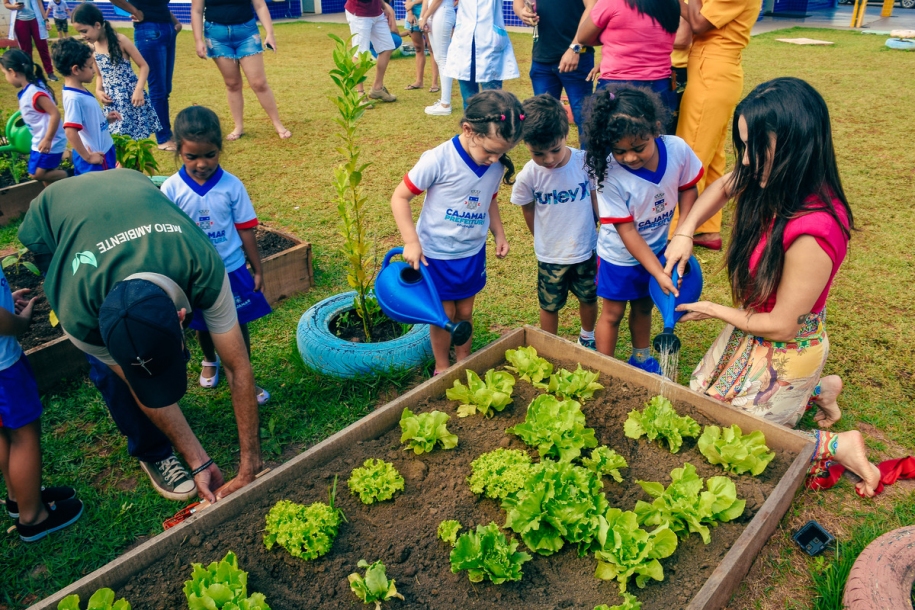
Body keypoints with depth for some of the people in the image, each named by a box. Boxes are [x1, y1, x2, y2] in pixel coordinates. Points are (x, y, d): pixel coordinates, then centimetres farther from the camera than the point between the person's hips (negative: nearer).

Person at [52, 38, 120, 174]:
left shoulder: (80, 91, 6)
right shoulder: (74, 98, -23)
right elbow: (70, 131, -28)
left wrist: (106, 119, 6)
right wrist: (87, 157, -22)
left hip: (103, 153, 9)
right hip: (95, 160, -9)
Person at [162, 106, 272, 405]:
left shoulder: (232, 186, -11)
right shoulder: (171, 189, -12)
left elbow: (245, 231, -5)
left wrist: (258, 271, 0)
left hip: (232, 270, -1)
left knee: (238, 325, 10)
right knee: (203, 326, 21)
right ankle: (210, 361, 51)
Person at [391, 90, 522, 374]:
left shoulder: (497, 166, -8)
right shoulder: (438, 160, -25)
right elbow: (400, 197, -18)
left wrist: (499, 234, 4)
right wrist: (411, 241, -22)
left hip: (472, 254, 4)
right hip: (435, 255, -4)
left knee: (465, 313, 16)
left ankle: (463, 362, 38)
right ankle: (442, 367, 31)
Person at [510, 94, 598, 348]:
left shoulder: (586, 162, -18)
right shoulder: (527, 177, -20)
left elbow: (596, 199, -3)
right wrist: (544, 240, 9)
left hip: (586, 250, 2)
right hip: (550, 256, -1)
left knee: (589, 298, 22)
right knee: (550, 306, 15)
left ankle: (587, 337, 50)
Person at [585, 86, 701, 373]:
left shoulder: (677, 149, -22)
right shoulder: (610, 175, -31)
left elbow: (688, 188, -2)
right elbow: (627, 231, -25)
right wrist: (659, 273, -25)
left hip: (657, 249, 4)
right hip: (620, 256, -4)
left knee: (643, 306, 24)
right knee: (612, 313, 11)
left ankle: (641, 359, 46)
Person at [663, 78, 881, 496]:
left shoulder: (811, 233, -37)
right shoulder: (775, 183, -15)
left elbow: (781, 325, -25)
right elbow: (724, 186, 8)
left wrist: (714, 311, -10)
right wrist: (684, 232, -8)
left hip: (786, 350, -8)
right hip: (754, 329, 8)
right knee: (700, 394, 27)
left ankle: (838, 446, 19)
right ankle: (819, 390, 34)